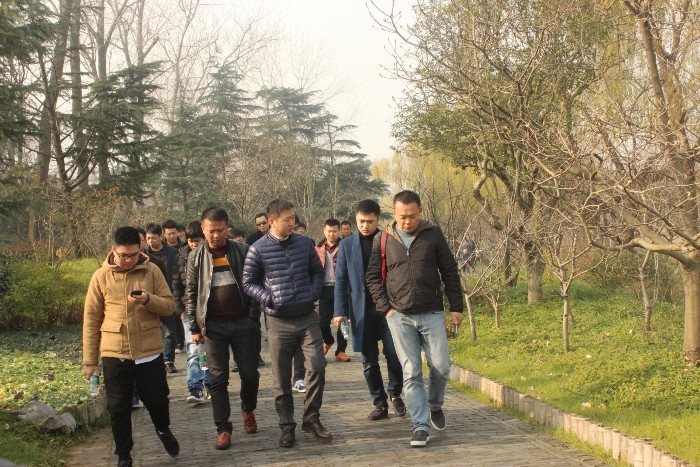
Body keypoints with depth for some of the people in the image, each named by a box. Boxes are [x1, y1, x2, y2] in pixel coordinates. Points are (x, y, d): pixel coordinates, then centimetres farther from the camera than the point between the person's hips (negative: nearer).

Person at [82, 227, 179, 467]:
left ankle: (163, 430, 43)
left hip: (149, 351, 0)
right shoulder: (101, 277, -1)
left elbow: (170, 306, 0)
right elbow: (91, 319, 2)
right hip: (114, 354, 0)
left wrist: (149, 300, -22)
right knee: (119, 408, 6)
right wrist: (89, 359, 2)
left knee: (157, 399, 12)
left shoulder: (152, 271, 0)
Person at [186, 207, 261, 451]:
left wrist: (252, 317, -4)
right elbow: (191, 293, 5)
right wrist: (194, 327, 2)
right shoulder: (196, 257, 3)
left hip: (242, 323, 0)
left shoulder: (242, 251, 0)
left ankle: (248, 410, 33)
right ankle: (223, 429, 8)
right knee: (218, 378, 2)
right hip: (213, 326, 0)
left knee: (249, 373, 6)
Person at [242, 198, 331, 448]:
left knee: (317, 366, -5)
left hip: (307, 317, 2)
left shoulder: (304, 243, 1)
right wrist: (269, 298, -13)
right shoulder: (258, 249, -8)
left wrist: (313, 293, -3)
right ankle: (287, 426, 17)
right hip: (278, 321, -2)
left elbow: (317, 271, 13)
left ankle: (312, 418, 12)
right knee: (282, 378, 5)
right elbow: (248, 282, 0)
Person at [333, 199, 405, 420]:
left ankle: (395, 394, 24)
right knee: (369, 361, 6)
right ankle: (380, 404, 18)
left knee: (394, 356, -1)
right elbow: (341, 280, 4)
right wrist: (340, 311, -5)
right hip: (362, 311, 2)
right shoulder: (347, 245, 5)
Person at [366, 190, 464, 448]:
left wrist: (456, 306, 3)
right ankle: (421, 425, 2)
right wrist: (385, 308, -1)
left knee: (441, 366, 0)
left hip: (431, 313, 0)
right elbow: (373, 277, 7)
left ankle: (435, 405, 29)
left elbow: (449, 271, 5)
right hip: (399, 317, 0)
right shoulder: (383, 240, 1)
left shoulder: (433, 234, 0)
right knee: (411, 373, -2)